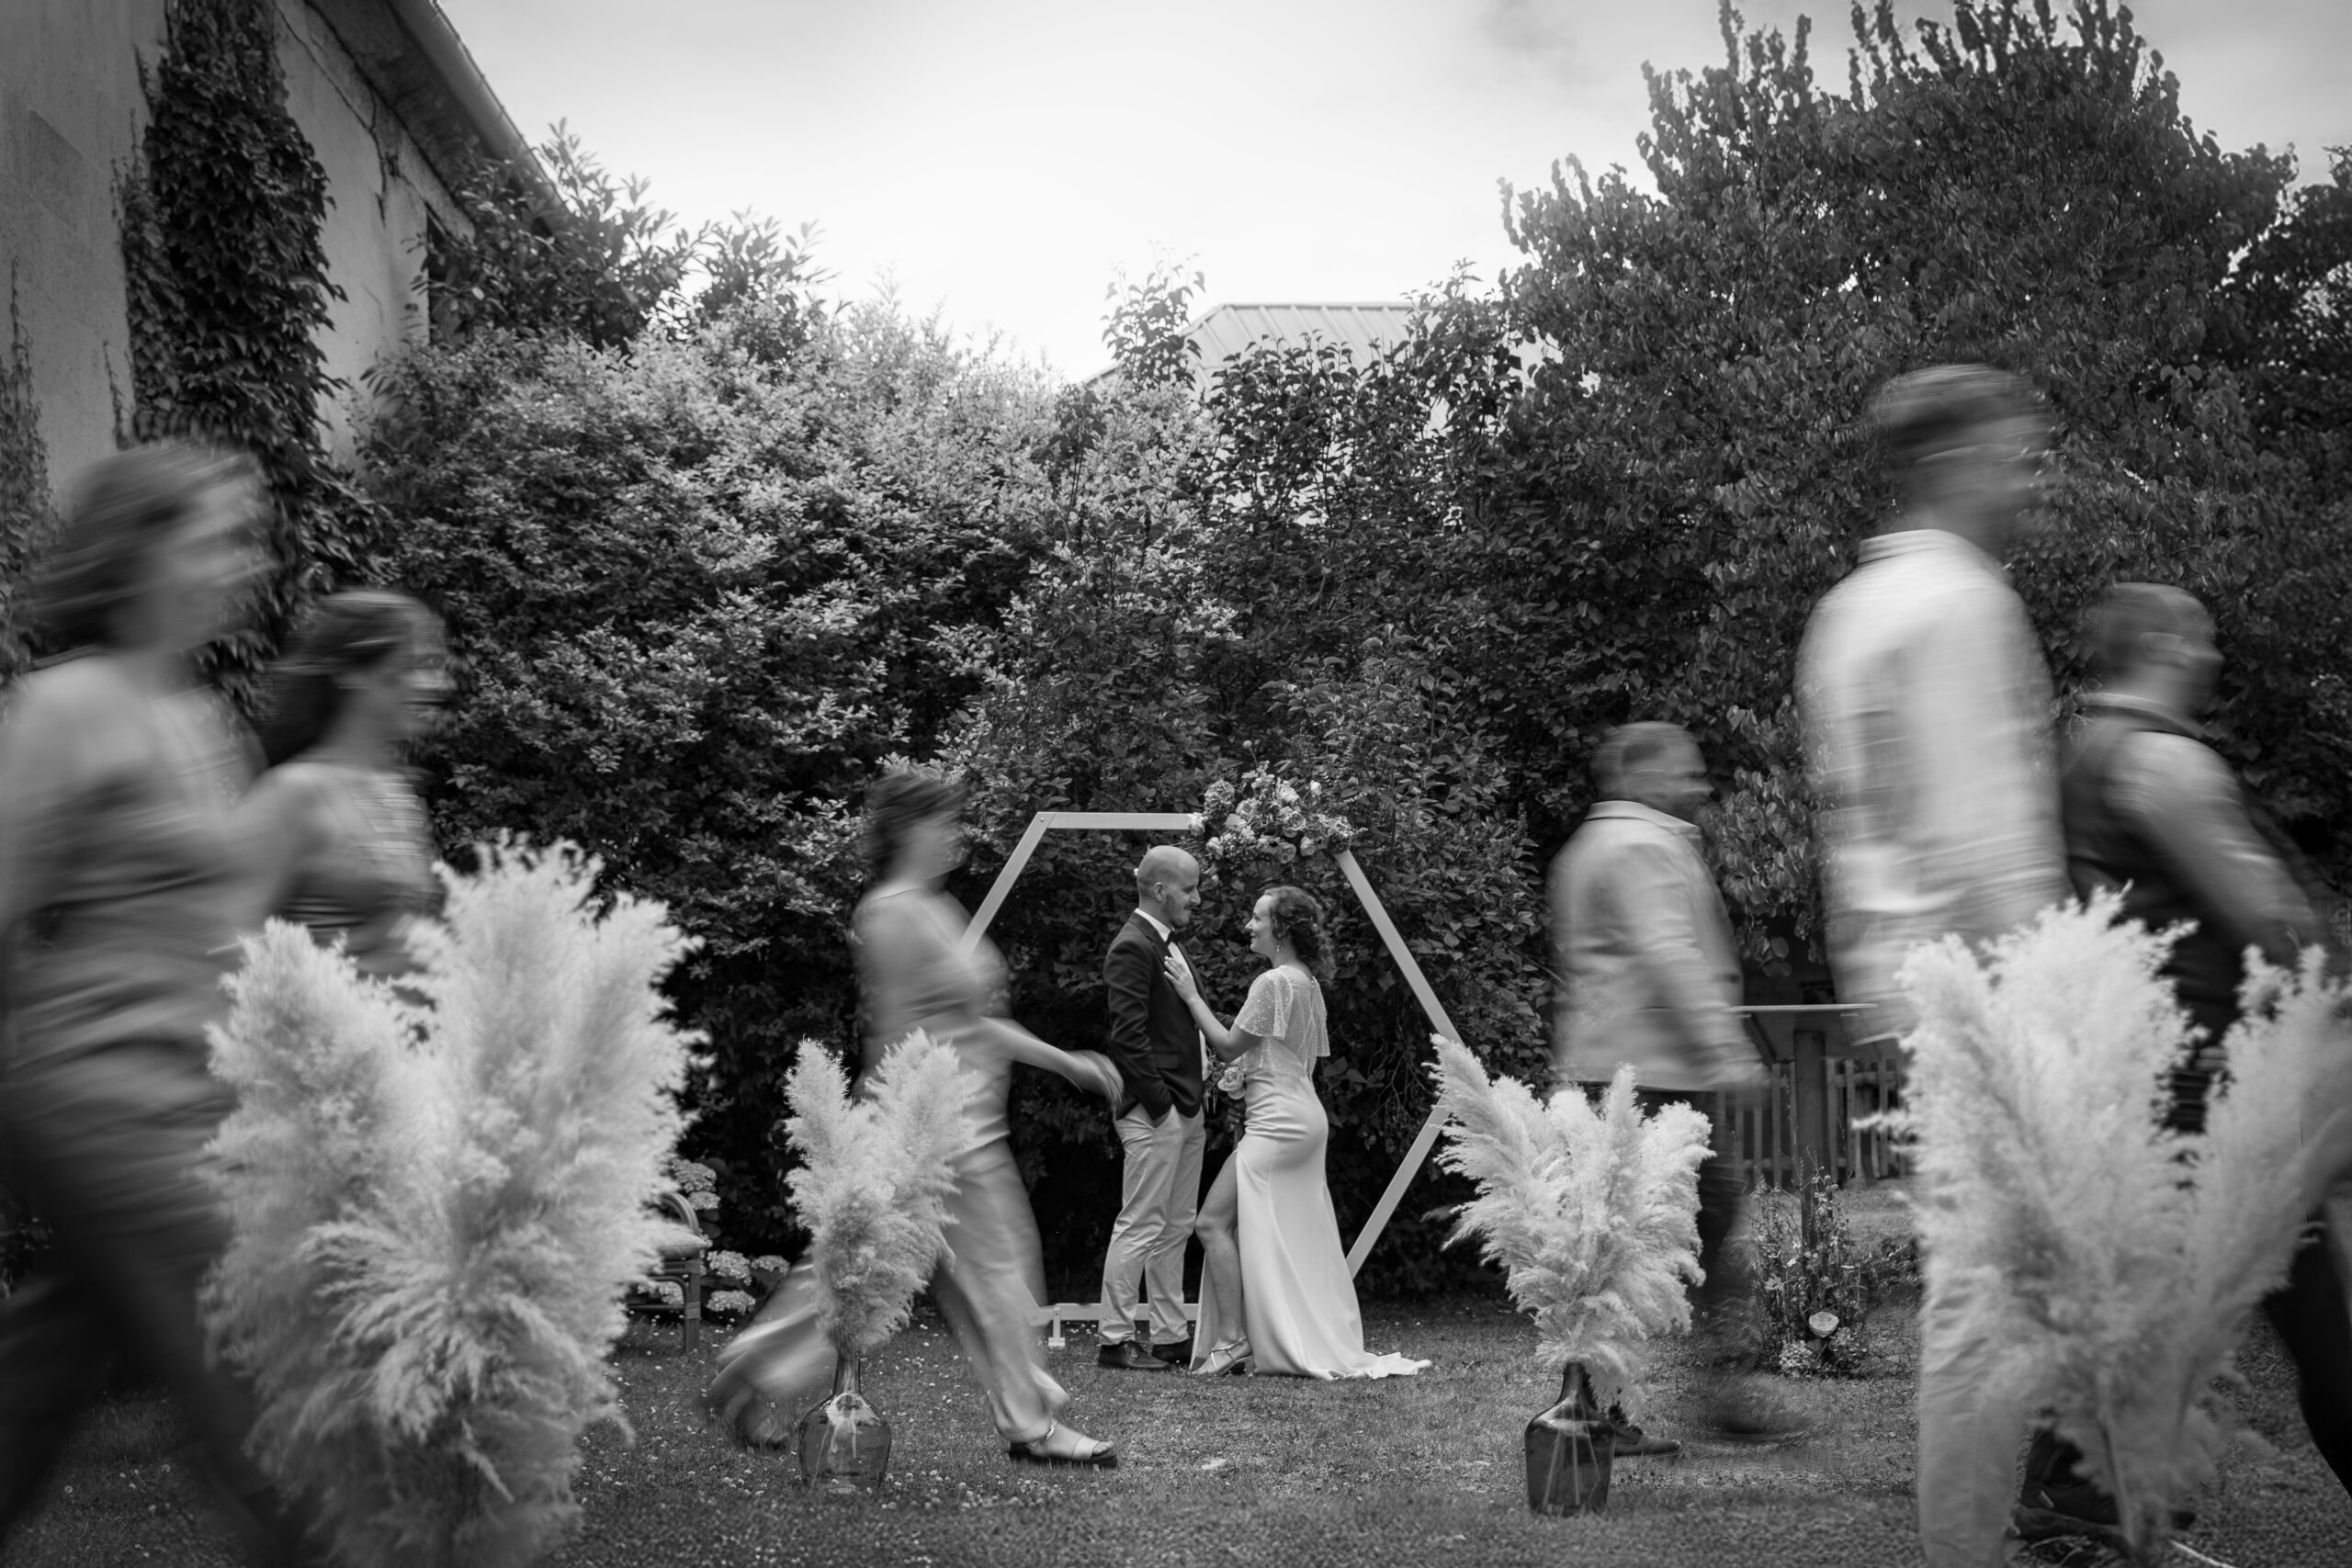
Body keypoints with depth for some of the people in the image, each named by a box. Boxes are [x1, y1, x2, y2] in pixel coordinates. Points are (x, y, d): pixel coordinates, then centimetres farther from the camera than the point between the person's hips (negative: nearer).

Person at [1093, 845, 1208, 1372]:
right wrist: (1160, 1103, -18)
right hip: (1153, 1111, -10)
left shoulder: (1168, 945, 17)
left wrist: (1195, 1104, 15)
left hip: (1185, 1110, 10)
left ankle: (1171, 1336, 20)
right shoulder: (1132, 947, -13)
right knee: (1140, 1226, -5)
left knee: (1175, 1228, 13)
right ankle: (1115, 1341, 2)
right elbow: (1127, 1036, -19)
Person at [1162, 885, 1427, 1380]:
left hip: (1278, 1119, -10)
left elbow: (1228, 1046, -11)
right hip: (1305, 1119, 10)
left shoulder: (1274, 982, -14)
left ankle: (1231, 1339, -8)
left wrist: (1191, 995, -7)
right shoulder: (1308, 982, 14)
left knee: (1214, 1222, -7)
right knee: (1297, 1241, 12)